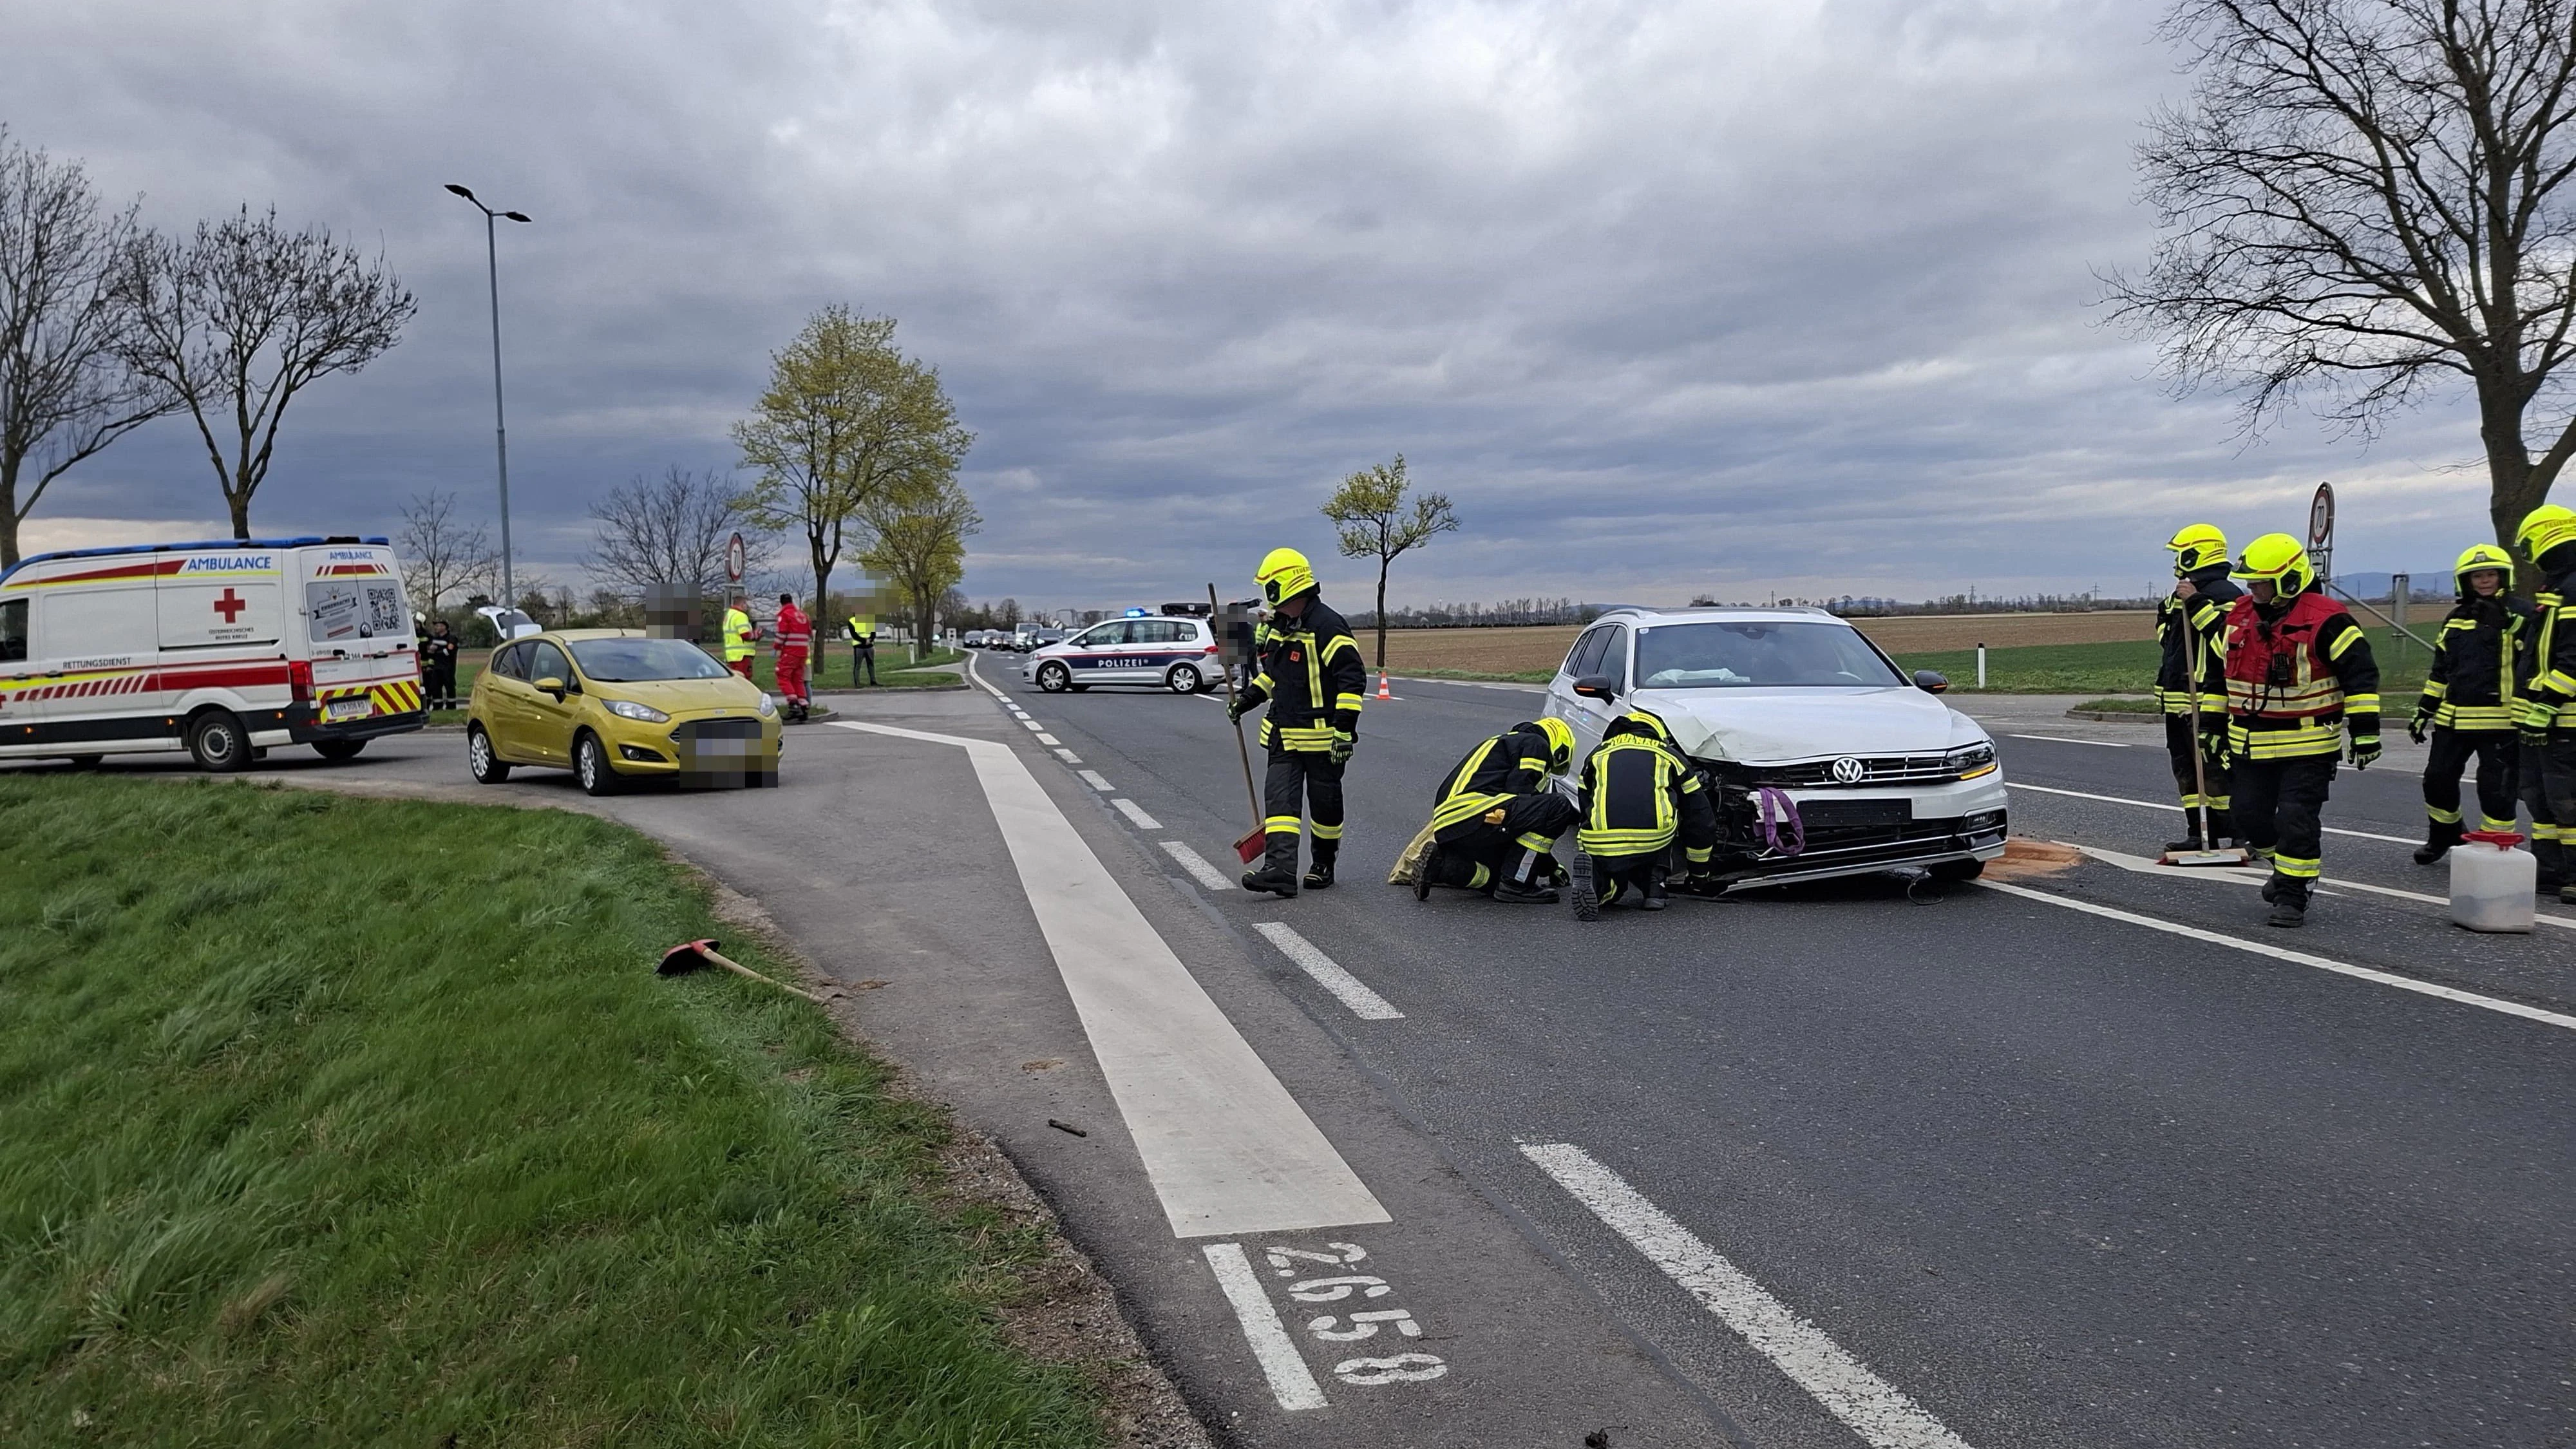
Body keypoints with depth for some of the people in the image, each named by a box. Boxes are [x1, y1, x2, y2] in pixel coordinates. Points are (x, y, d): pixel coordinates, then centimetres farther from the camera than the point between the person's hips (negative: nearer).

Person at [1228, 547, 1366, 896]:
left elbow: (1353, 678, -19)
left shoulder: (1326, 626, -17)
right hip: (1284, 733, 8)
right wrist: (1248, 698, 16)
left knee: (1324, 801, 7)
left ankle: (1324, 865, 25)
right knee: (1280, 798, -5)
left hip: (1322, 735, -8)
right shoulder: (1278, 625, 11)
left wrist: (1345, 729, -22)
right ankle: (1280, 869, -12)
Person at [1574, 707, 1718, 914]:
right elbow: (1701, 819, 30)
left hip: (1598, 844, 1)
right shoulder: (1670, 756, 25)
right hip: (1653, 841, 0)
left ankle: (1598, 883, -6)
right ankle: (1655, 887, 16)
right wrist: (1699, 873, 43)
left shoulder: (1598, 754, 29)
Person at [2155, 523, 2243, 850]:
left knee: (2217, 770, -10)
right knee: (2187, 768, 13)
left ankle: (2244, 836, -4)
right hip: (2180, 702, 10)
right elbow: (2168, 640, 30)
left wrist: (2196, 603, -26)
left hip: (2209, 704, -10)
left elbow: (2228, 639, -28)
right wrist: (2166, 613, 11)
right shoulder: (2184, 594, 18)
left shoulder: (2223, 595, -13)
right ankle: (2199, 834, 21)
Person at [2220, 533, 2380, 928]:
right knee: (2250, 817, 12)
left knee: (2295, 820, -9)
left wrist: (2365, 730, -15)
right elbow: (2222, 671, 17)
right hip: (2251, 743, 7)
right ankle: (2285, 868, 37)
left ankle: (2293, 896, 3)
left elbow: (2361, 673, -13)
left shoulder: (2325, 621, -14)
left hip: (2308, 745, -7)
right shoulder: (2239, 615, 6)